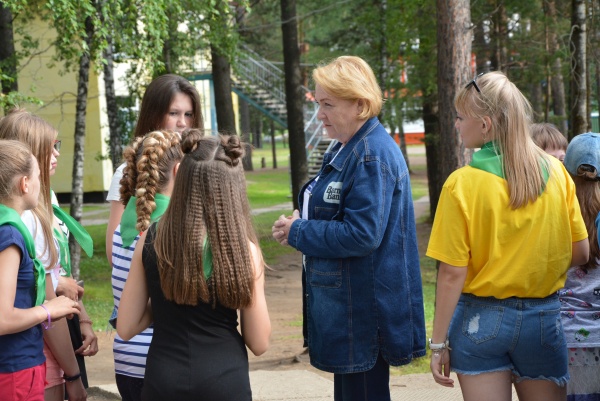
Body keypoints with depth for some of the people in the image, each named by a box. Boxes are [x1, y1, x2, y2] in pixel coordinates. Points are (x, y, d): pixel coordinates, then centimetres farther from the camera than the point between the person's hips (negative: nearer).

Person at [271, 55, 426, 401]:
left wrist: (298, 232, -14)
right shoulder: (345, 149, 13)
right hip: (344, 299, 10)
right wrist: (299, 226, 1)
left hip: (366, 309, -10)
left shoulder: (373, 156, -19)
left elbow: (362, 235, -25)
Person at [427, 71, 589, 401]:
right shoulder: (556, 172, -3)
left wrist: (438, 343, -6)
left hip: (481, 320, -3)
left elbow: (452, 273, -13)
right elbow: (580, 253, 1)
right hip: (544, 319, 3)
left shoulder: (462, 184, -14)